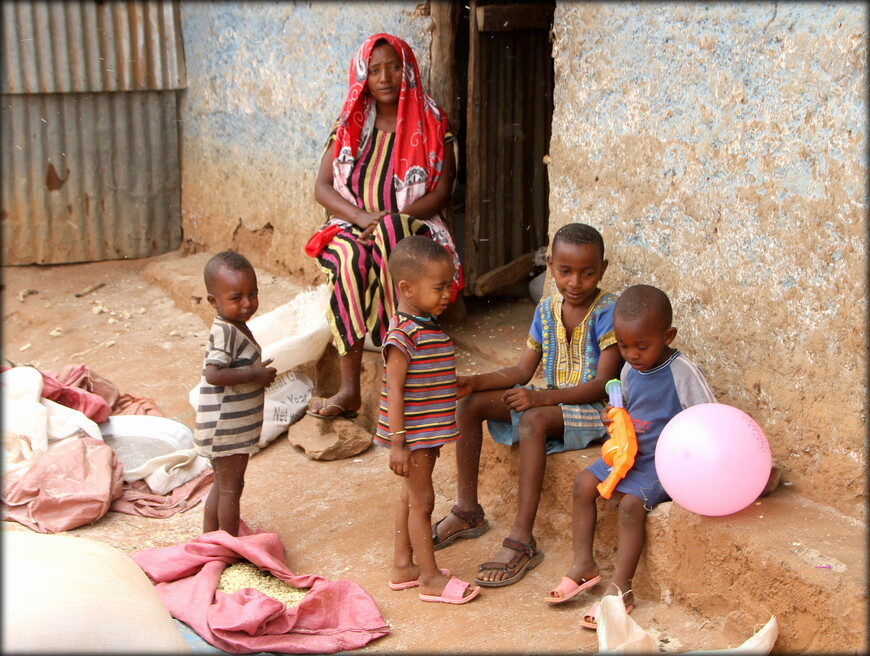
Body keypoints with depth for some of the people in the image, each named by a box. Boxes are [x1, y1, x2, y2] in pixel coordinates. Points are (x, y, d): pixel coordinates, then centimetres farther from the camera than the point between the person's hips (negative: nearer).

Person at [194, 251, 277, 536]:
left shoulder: (236, 327, 8)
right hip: (227, 428, -10)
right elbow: (213, 374, -33)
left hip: (230, 426, 10)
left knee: (222, 485, 21)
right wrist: (254, 375, -26)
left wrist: (257, 371, 3)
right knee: (231, 487, 3)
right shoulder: (225, 332, -23)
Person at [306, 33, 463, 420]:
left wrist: (387, 221, -18)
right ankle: (349, 389, -37)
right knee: (349, 259, -35)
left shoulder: (432, 125, 6)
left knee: (390, 236, -39)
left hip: (412, 232, -1)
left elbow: (441, 192, -3)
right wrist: (364, 218, -15)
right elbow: (322, 188, 5)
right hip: (352, 229, 2)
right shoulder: (351, 124, 13)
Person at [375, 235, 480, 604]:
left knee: (411, 498, 17)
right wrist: (397, 443, -22)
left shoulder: (429, 328, 8)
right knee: (422, 501, 0)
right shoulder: (403, 335, -21)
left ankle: (402, 567, 29)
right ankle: (431, 579, 10)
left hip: (428, 432, 9)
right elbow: (394, 391, -21)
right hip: (412, 434, -9)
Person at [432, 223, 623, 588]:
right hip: (550, 400, 8)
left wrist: (543, 397, -32)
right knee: (470, 403, -5)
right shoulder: (547, 310, 6)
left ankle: (522, 541, -34)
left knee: (532, 420, -36)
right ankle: (468, 512, 4)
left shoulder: (607, 311, -15)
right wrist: (475, 382, -11)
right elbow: (523, 371, 6)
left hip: (593, 410, -8)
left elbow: (602, 384, -22)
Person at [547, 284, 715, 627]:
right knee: (584, 483, -1)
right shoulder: (629, 371, 4)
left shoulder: (683, 373, -18)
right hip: (631, 453, 8)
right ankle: (584, 564, 8)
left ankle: (620, 588, -16)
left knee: (631, 503, -25)